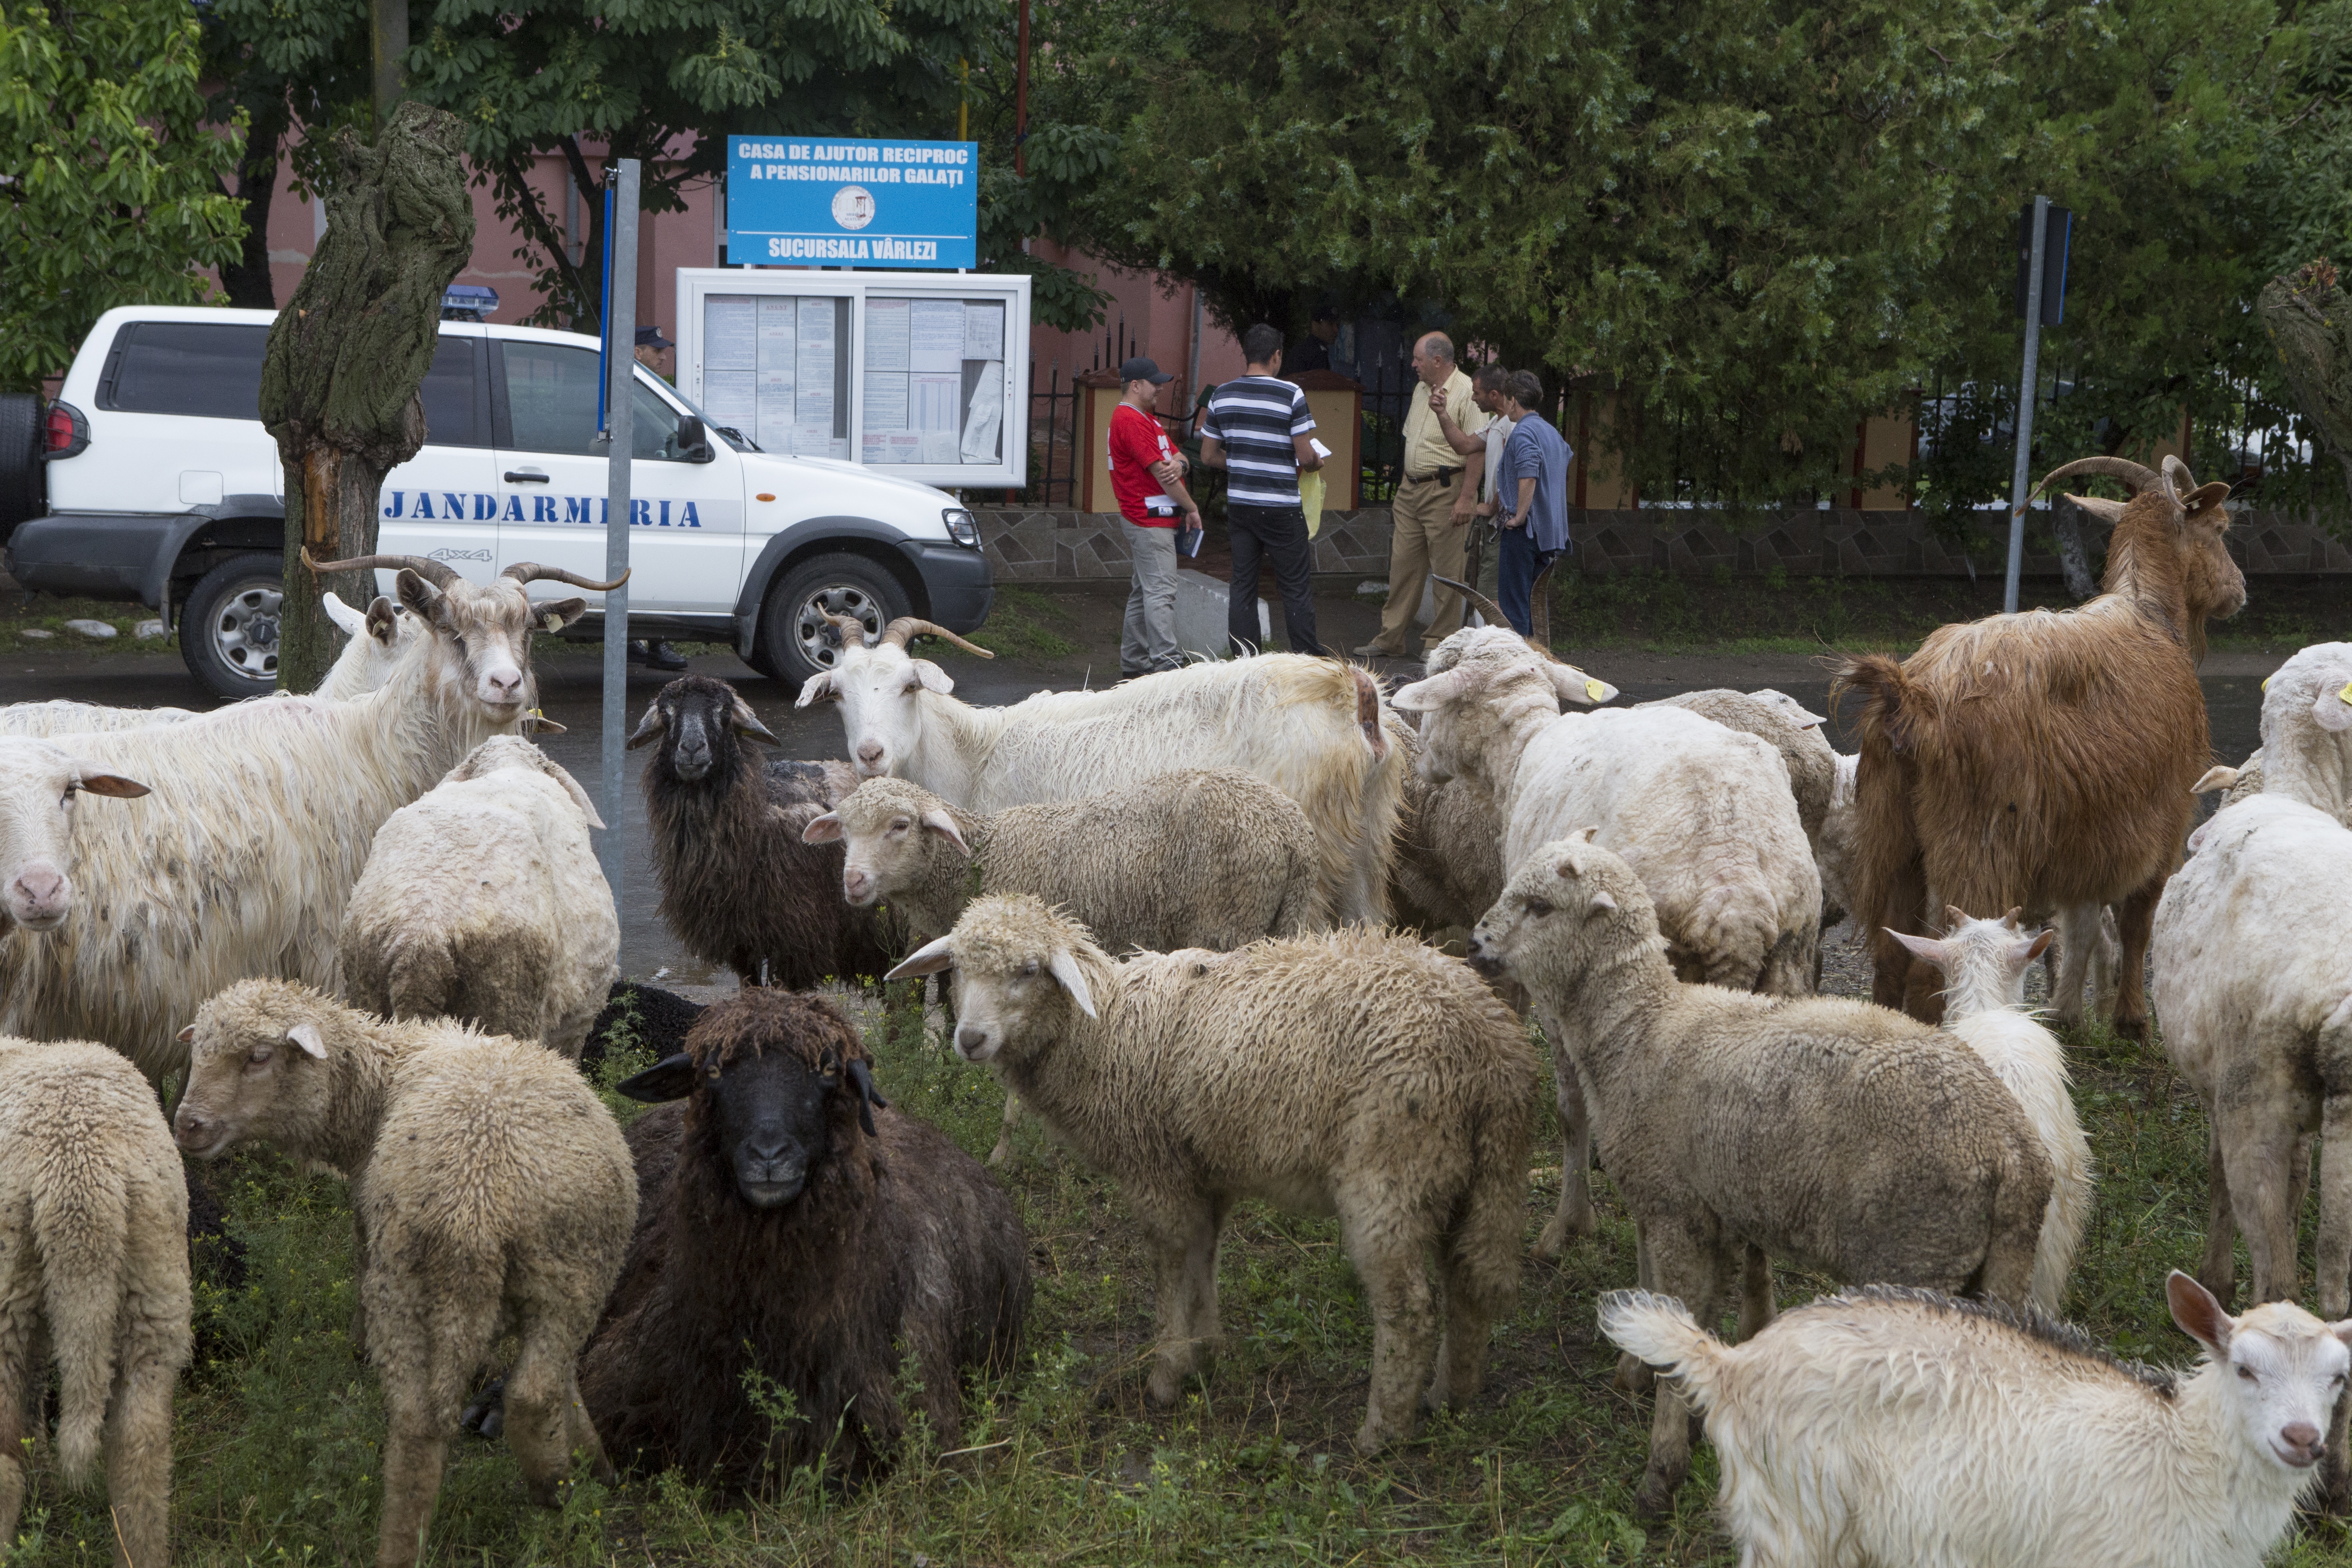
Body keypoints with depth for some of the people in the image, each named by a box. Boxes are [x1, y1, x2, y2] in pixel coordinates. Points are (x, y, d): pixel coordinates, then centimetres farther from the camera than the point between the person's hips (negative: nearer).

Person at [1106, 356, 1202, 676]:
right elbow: (1158, 471, -17)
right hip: (1150, 520, -11)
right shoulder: (1131, 420, -15)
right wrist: (1191, 508, -10)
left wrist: (1178, 464, -12)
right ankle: (1166, 662, -17)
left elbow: (1173, 457, 15)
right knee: (1160, 591, -14)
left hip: (1151, 519, 11)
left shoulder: (1146, 418, 20)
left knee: (1145, 590, 13)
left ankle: (1134, 660, 17)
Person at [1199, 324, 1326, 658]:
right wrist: (1316, 464, 11)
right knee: (1296, 587, 4)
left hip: (1238, 504, 4)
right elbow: (1306, 457, -11)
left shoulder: (1222, 395, 4)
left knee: (1243, 586, 8)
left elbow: (1208, 456, 9)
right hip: (1281, 506, -4)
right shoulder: (1291, 395, -11)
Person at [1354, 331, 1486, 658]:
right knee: (1403, 566, 7)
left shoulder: (1467, 392, -12)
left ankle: (1440, 641, 5)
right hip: (1411, 488, 8)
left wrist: (1466, 497, -22)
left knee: (1446, 571, -2)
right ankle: (1390, 640, 11)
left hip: (1446, 489, -8)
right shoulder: (1421, 390, 16)